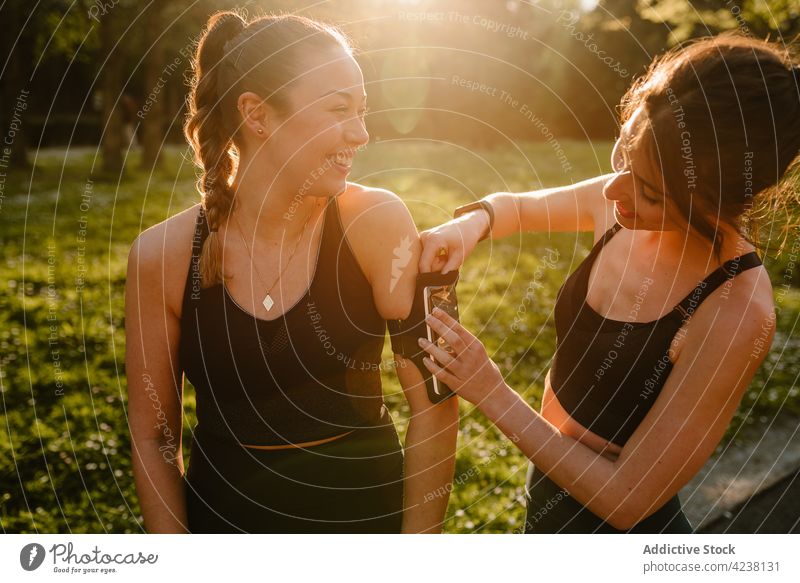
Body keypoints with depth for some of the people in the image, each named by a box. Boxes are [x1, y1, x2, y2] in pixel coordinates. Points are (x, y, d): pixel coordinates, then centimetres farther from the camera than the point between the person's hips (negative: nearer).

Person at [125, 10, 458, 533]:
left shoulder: (376, 222, -17)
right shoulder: (162, 255, -14)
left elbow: (434, 403, -14)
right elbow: (153, 435, -4)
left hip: (367, 511, 0)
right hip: (223, 516, 0)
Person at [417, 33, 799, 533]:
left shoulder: (736, 310, -31)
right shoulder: (620, 207, -12)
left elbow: (627, 498, -27)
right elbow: (518, 206, 8)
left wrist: (493, 395, -24)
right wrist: (473, 222, -14)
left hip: (613, 528, -6)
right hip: (551, 491, 6)